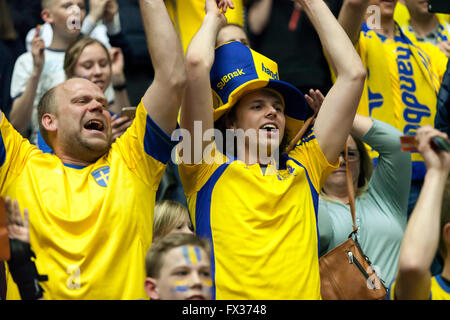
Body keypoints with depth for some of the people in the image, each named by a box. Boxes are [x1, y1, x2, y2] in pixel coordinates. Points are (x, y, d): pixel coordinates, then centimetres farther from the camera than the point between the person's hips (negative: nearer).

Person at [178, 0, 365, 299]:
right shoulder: (209, 169, 12)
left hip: (303, 292, 3)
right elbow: (197, 64, 3)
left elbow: (353, 73, 23)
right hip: (228, 296, -3)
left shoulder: (302, 170, 21)